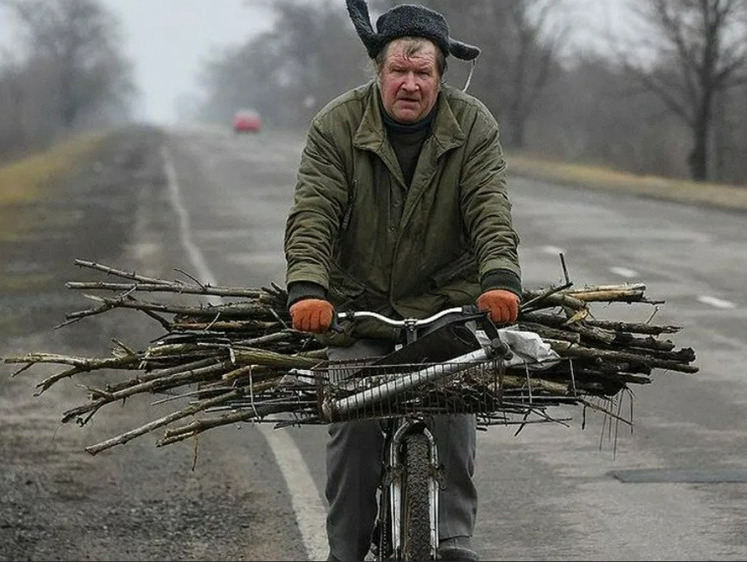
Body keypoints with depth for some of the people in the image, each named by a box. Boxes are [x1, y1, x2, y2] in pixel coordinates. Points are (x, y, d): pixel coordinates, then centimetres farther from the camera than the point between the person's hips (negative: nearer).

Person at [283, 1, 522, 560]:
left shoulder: (473, 125, -4)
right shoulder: (337, 125, -6)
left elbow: (490, 209, -14)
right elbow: (312, 214, -15)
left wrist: (500, 278, -33)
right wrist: (307, 288, -32)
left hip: (446, 303, 0)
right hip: (359, 304, 0)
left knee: (452, 410, -13)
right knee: (353, 420, -9)